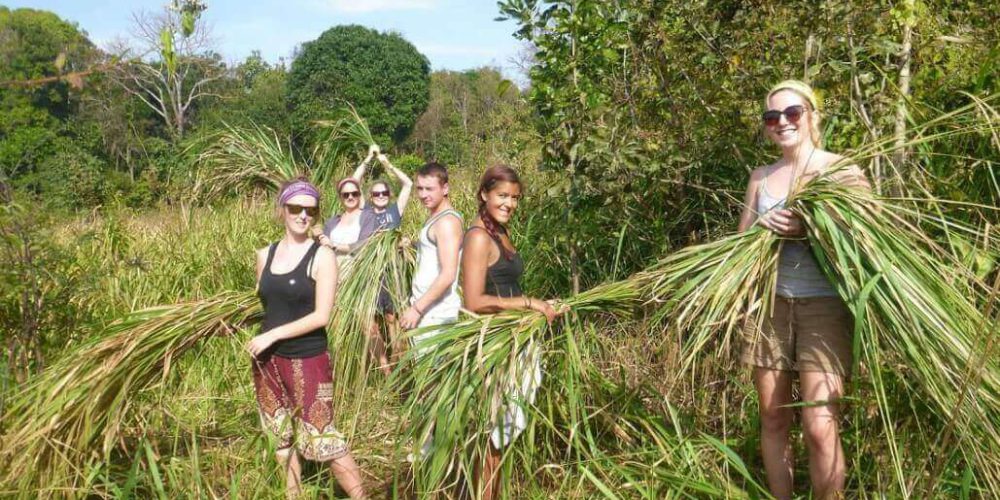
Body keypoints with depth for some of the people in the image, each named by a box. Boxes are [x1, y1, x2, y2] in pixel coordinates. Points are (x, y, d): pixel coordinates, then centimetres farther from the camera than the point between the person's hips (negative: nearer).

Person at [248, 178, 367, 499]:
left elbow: (321, 316, -15)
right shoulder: (265, 255, 6)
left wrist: (272, 335, -15)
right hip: (268, 361, 6)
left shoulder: (321, 256, -9)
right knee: (282, 436, 15)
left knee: (320, 439, -5)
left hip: (308, 361, -5)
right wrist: (262, 339, 6)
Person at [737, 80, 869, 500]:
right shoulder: (760, 177, 12)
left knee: (820, 428, -11)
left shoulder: (841, 169, 0)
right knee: (773, 421, 7)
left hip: (824, 304, -4)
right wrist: (765, 226, -9)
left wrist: (808, 229, -21)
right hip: (769, 302, 4)